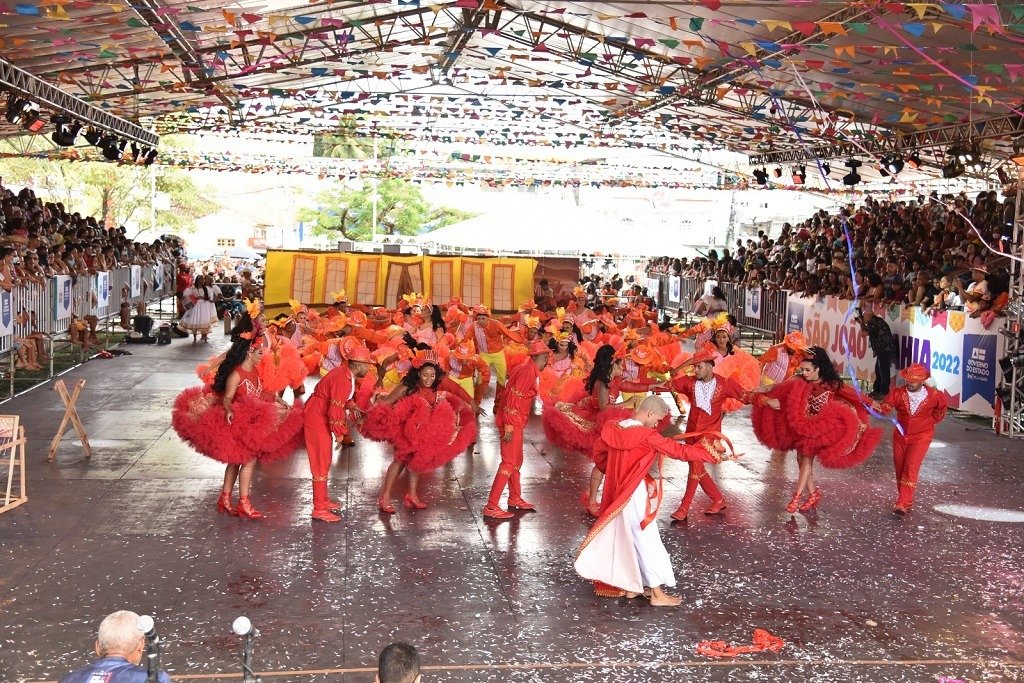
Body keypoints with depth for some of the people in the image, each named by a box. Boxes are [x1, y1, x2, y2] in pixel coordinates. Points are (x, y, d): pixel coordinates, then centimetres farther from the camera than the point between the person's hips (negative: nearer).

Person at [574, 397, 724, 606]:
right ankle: (657, 593, 9)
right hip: (637, 496, -8)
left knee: (627, 538, 18)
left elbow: (600, 446, 18)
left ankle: (631, 586, 27)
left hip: (618, 494, 8)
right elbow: (679, 450, -18)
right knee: (647, 541, 2)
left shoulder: (615, 430, 1)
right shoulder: (648, 436, -19)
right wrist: (710, 454, -8)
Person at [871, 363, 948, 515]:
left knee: (910, 468, -14)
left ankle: (902, 504, -15)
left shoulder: (934, 396, -14)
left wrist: (931, 422, 8)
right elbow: (885, 406, -25)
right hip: (900, 435, 3)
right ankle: (905, 500, 29)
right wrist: (877, 406, -46)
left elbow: (941, 407, 8)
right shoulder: (898, 393, -13)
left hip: (920, 437, -3)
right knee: (899, 469, 11)